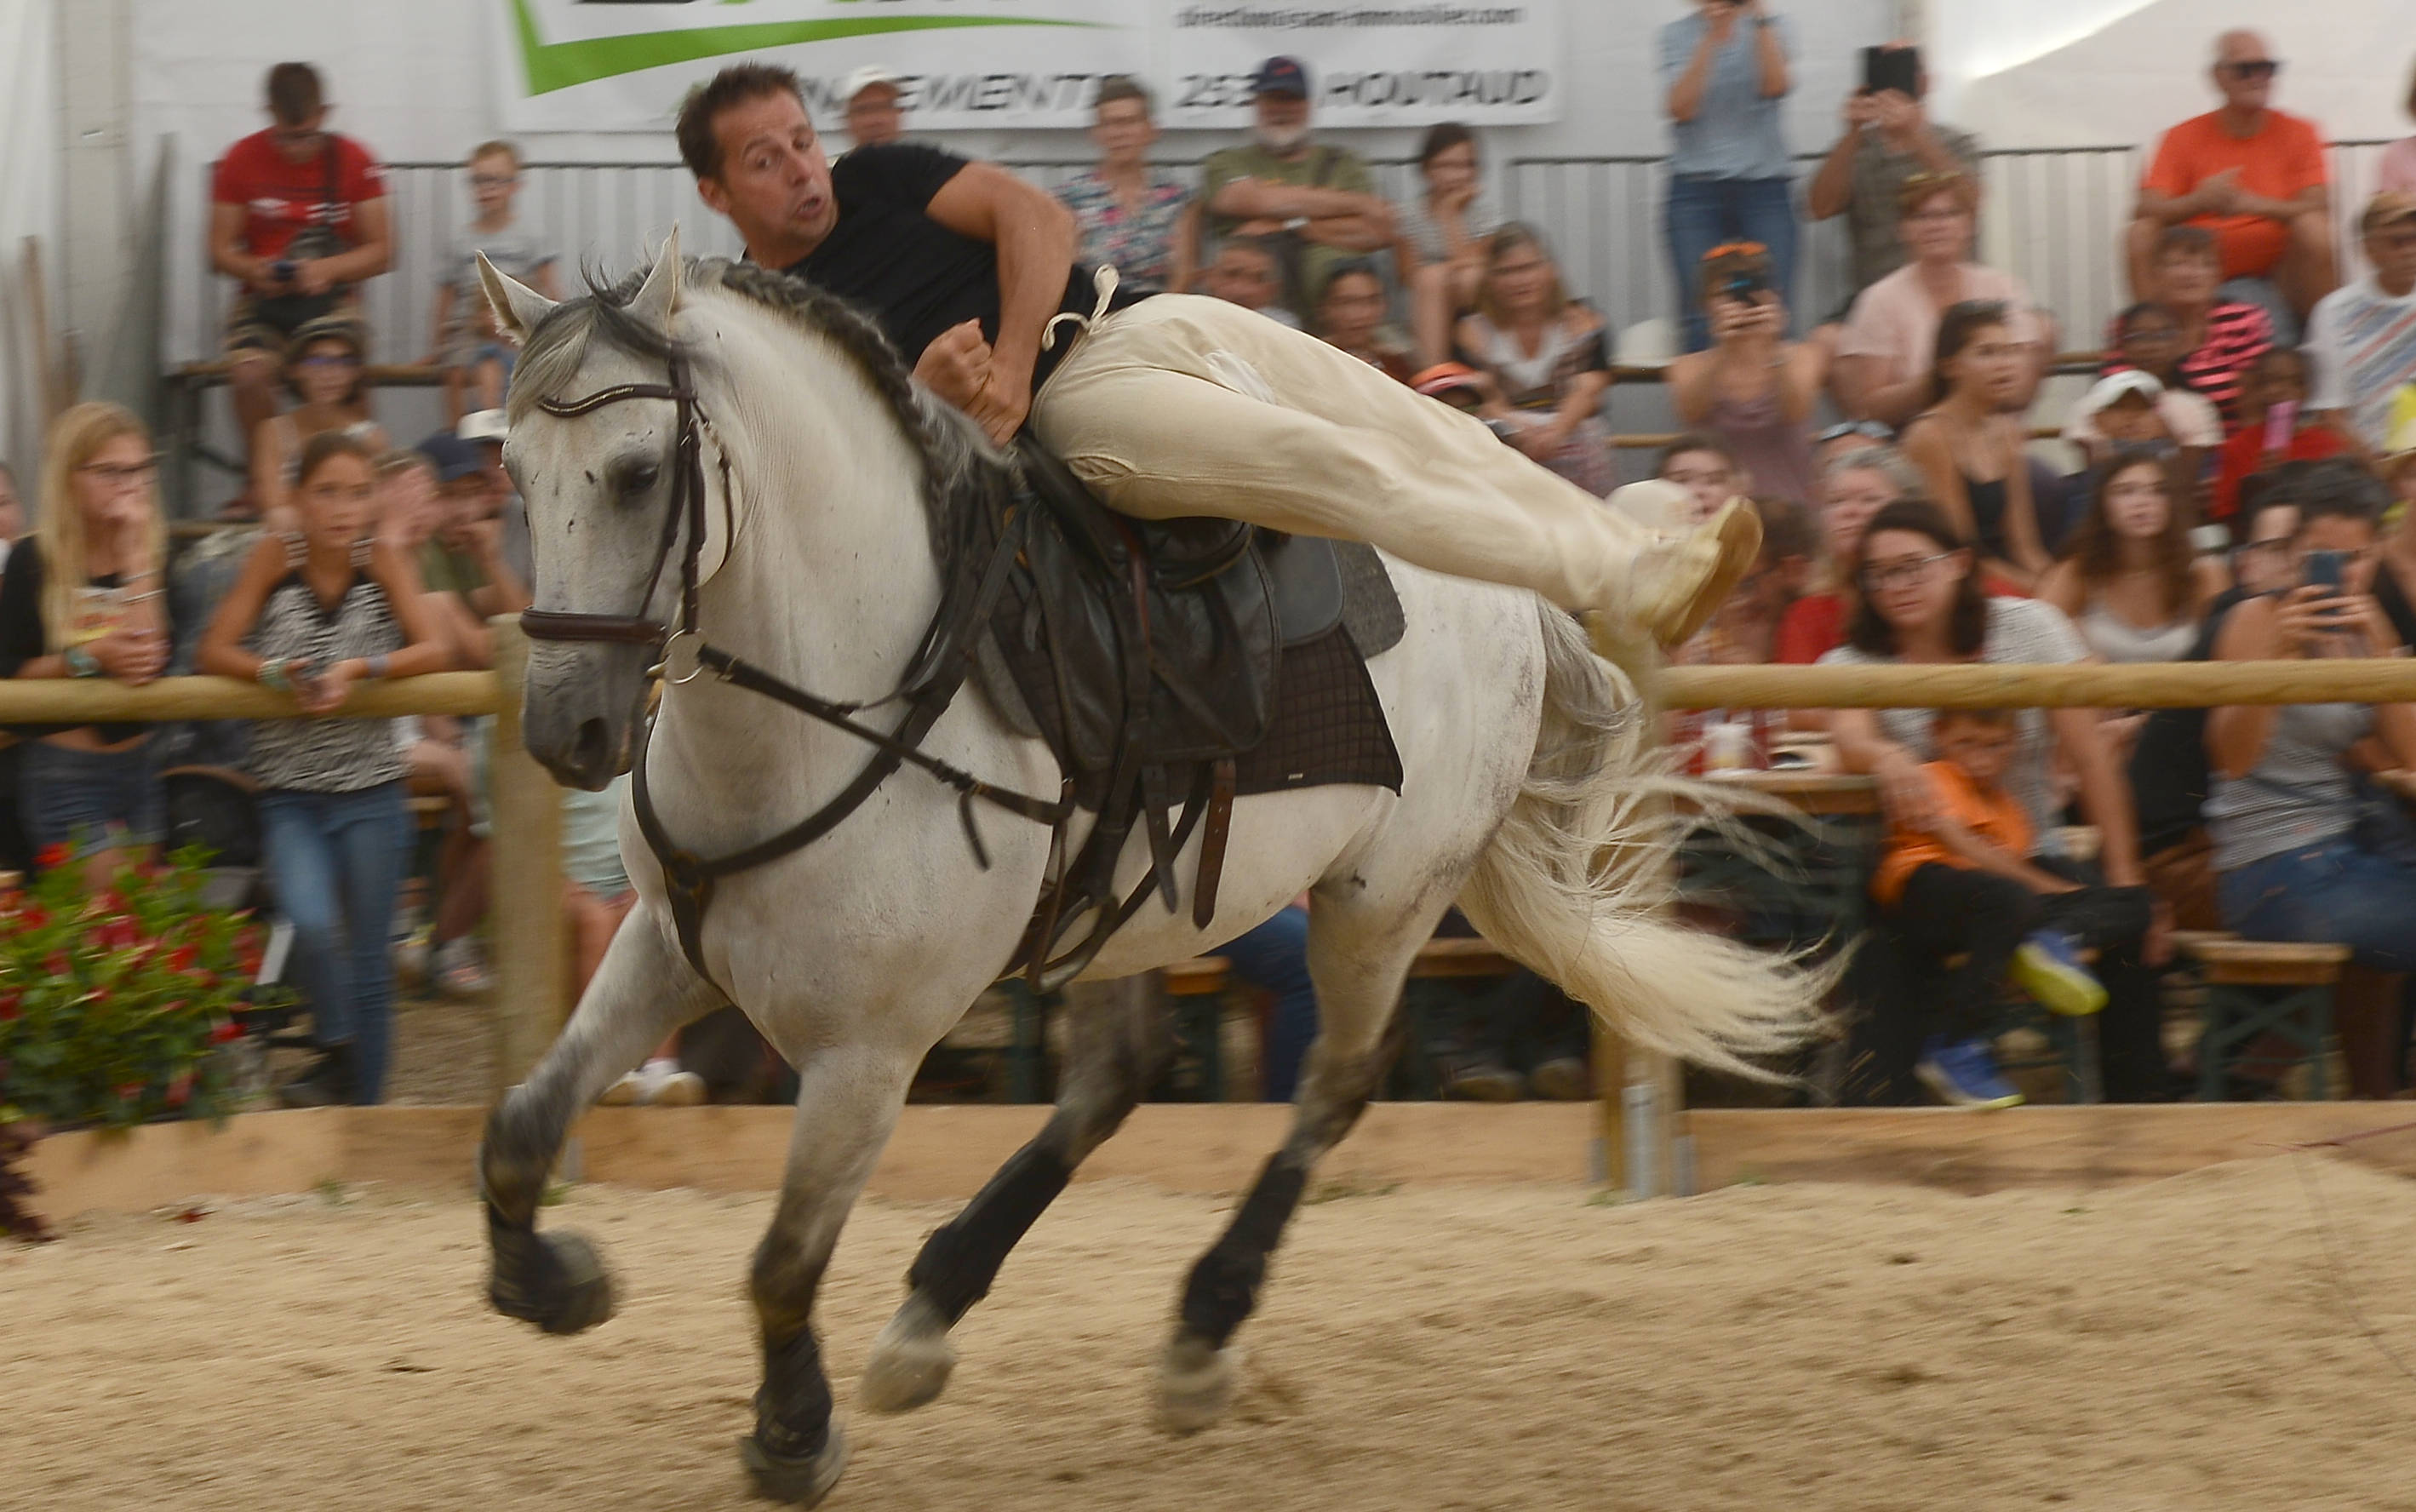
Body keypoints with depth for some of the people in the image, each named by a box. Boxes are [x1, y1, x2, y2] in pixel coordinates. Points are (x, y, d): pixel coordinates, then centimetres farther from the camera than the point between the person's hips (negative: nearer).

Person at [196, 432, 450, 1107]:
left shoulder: (383, 560, -5)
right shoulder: (276, 556, -6)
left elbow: (433, 651, -12)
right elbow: (214, 651, -7)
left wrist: (359, 669, -26)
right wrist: (277, 672, -25)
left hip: (371, 797, 1)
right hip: (290, 797, -1)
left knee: (368, 965, 5)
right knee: (312, 924, -26)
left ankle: (365, 1107, 19)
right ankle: (337, 1054, -4)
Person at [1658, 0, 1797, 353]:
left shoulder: (1769, 28, 9)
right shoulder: (1678, 35, 7)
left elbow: (1776, 86, -10)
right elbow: (1679, 107, -8)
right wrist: (1712, 39, -14)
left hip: (1765, 187, 0)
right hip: (1696, 189, 0)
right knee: (1702, 320, -10)